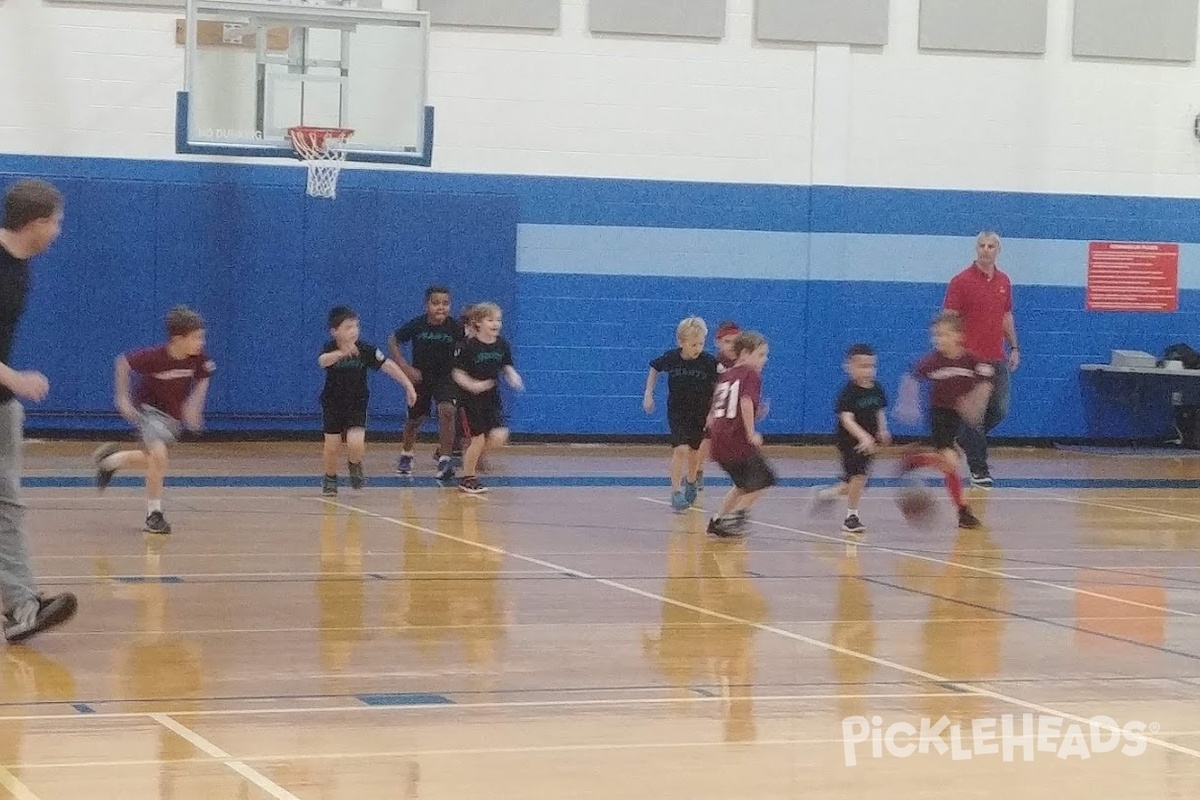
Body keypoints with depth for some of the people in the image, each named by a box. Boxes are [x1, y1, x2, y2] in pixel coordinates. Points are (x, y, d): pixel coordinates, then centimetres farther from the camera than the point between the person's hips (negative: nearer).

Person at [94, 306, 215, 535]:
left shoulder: (198, 359, -19)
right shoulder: (154, 357, -30)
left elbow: (203, 379, 3)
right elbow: (123, 363, -15)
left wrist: (193, 406, -9)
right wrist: (123, 398, -15)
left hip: (175, 415, 6)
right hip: (148, 408, -6)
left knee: (151, 460, 18)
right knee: (158, 454, -26)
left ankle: (111, 459, 48)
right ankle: (154, 514, -12)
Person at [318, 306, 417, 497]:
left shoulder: (365, 349, -14)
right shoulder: (331, 348, -17)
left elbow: (388, 365, -10)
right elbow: (322, 361, -40)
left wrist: (408, 385, -16)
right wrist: (341, 353, -61)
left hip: (357, 404, 0)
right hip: (333, 404, 0)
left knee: (356, 444, -17)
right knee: (332, 446, 3)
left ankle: (355, 466, 17)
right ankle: (330, 479, 30)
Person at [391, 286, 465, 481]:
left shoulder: (455, 327, -19)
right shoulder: (417, 325, -18)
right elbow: (393, 342, -5)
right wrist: (405, 367, -13)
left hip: (445, 377, -1)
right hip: (420, 376, 1)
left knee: (447, 410, -26)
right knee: (415, 419, 15)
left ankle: (445, 460, -20)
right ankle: (406, 455, 43)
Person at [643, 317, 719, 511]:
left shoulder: (709, 362, -18)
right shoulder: (670, 358, -15)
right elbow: (654, 369, 6)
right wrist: (648, 394, 2)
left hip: (701, 413, 1)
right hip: (677, 413, -1)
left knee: (694, 450, 16)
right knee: (680, 449, -17)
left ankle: (690, 482, 43)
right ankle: (676, 492, -10)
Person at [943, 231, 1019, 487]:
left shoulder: (1004, 281, 11)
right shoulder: (961, 281, -7)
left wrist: (1014, 347, 13)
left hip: (998, 359, 6)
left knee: (1000, 410, 6)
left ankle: (965, 437, 31)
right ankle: (979, 470, 3)